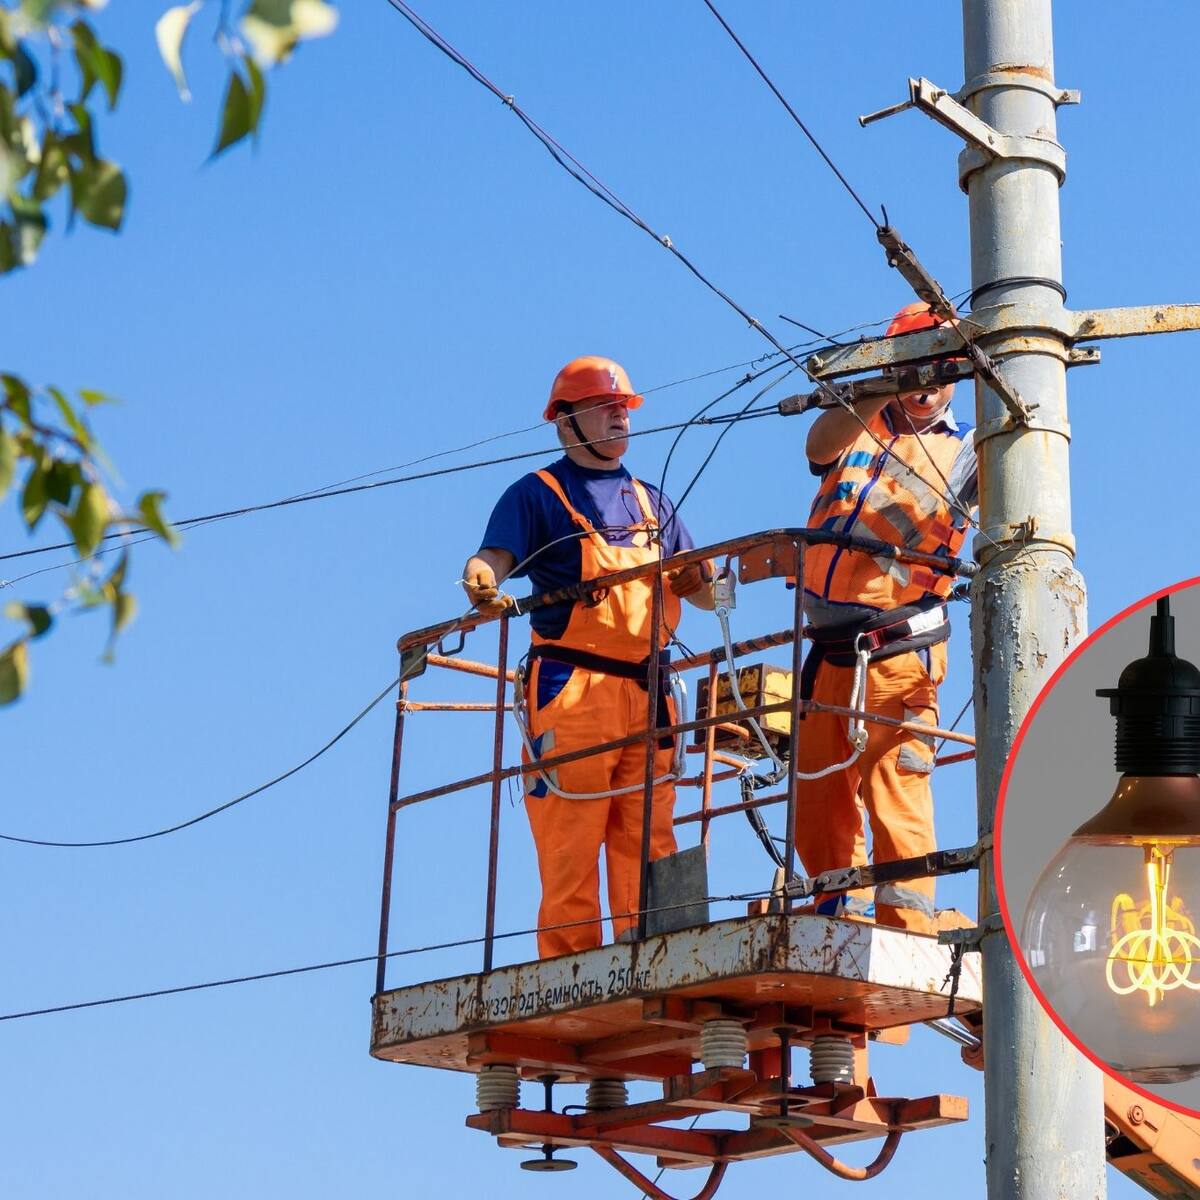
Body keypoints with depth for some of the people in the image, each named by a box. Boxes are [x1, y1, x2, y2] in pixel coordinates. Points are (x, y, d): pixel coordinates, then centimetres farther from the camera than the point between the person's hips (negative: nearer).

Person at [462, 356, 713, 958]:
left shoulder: (651, 503, 24)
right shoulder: (537, 494, 9)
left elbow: (705, 593, 22)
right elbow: (494, 555, -8)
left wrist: (698, 580, -2)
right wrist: (482, 581, -31)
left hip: (648, 691, 5)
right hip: (571, 687, -5)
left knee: (648, 842, -1)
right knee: (569, 844, -9)